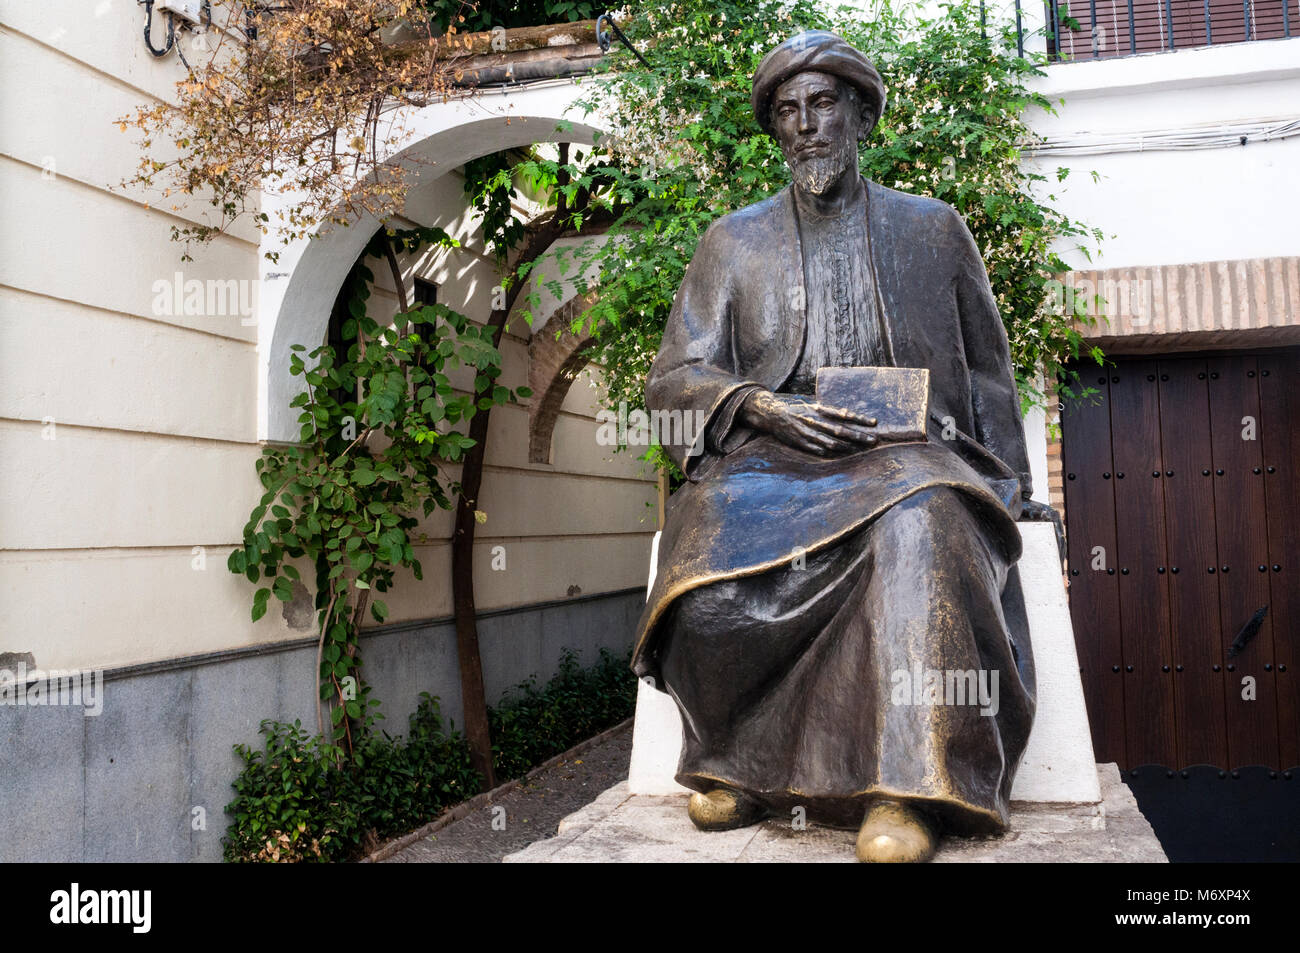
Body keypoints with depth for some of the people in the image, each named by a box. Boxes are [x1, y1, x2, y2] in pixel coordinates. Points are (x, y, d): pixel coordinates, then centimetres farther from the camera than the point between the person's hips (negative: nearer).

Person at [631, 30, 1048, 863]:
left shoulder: (933, 229, 19)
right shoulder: (734, 242, 19)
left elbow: (989, 376, 20)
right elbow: (674, 377, 10)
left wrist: (1010, 483, 6)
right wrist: (762, 407, -10)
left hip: (908, 451, 0)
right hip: (772, 457, 1)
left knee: (919, 523, -38)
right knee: (713, 560, -34)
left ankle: (902, 792, -34)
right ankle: (741, 763, -11)